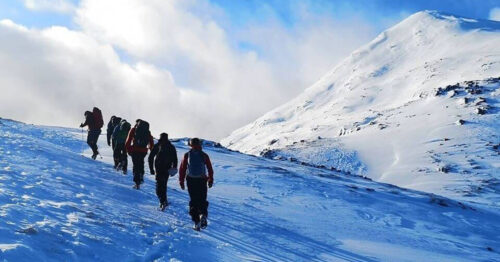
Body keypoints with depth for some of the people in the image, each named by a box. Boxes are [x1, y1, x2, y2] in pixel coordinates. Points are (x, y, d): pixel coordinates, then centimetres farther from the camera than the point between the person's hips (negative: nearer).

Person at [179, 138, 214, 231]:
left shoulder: (187, 155, 1)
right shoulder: (204, 155, 1)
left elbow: (182, 169, 1)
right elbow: (210, 169, 5)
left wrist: (181, 181, 8)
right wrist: (210, 180, 15)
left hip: (191, 180, 0)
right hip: (202, 180, 0)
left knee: (193, 201, 8)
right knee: (202, 200, 9)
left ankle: (196, 222, 2)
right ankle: (203, 214, -19)